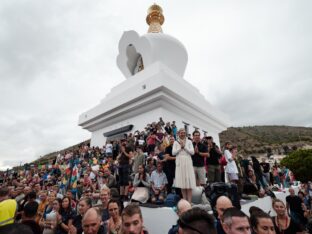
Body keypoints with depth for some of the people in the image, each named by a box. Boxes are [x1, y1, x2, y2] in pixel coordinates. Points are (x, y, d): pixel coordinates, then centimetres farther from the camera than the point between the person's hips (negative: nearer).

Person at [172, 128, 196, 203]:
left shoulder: (189, 142, 9)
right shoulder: (176, 142, 9)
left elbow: (192, 152, -1)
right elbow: (173, 152, 1)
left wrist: (184, 146, -7)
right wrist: (180, 147, -6)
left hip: (188, 162, 0)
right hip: (179, 162, 1)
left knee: (189, 182, -4)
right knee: (182, 182, 3)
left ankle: (189, 201, 2)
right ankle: (185, 200, 15)